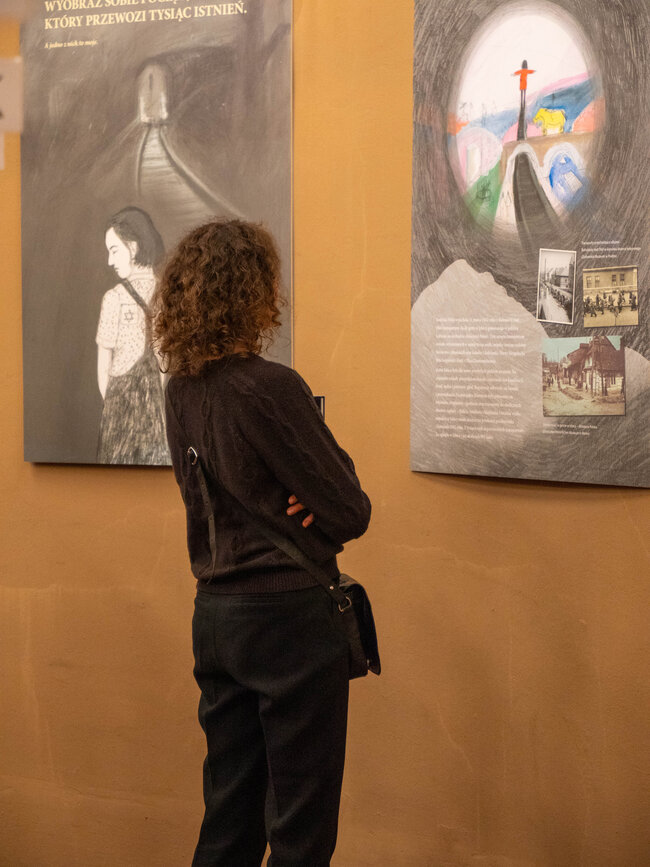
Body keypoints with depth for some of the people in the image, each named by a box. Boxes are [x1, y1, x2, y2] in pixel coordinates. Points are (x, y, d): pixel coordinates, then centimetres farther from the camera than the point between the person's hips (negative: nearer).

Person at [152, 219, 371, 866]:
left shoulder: (180, 389, 5)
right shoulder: (270, 388, -18)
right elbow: (350, 513, -16)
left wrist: (308, 504, 0)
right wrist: (325, 510, 6)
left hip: (215, 614, 8)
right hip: (288, 615, -8)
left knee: (229, 815, 16)